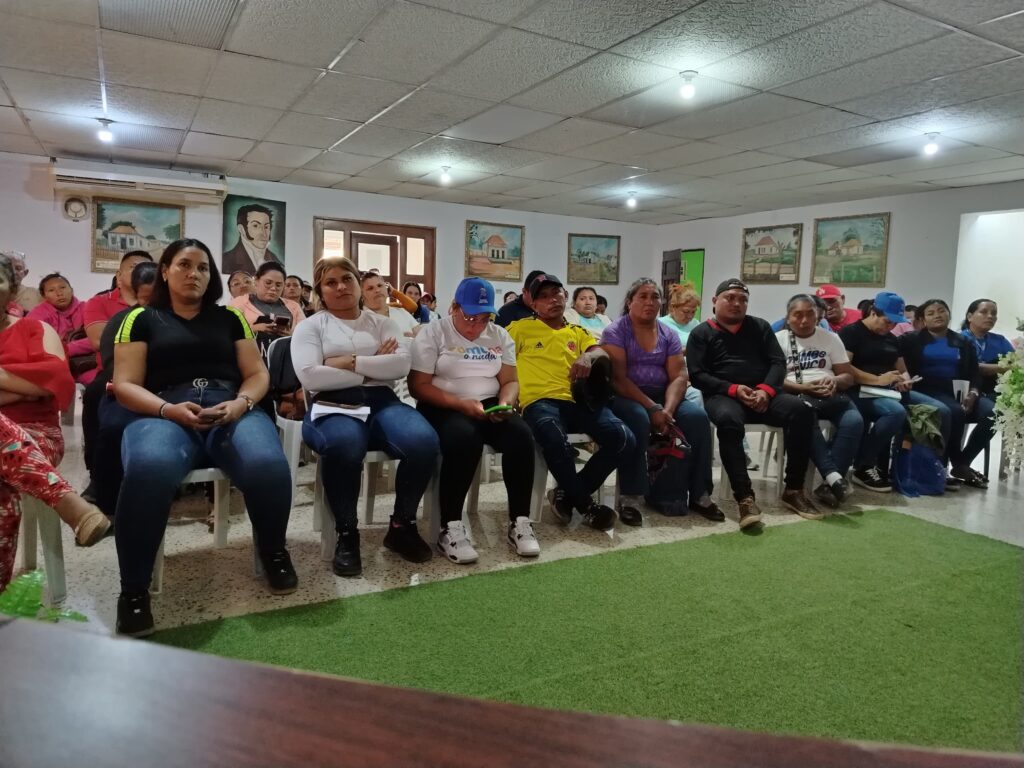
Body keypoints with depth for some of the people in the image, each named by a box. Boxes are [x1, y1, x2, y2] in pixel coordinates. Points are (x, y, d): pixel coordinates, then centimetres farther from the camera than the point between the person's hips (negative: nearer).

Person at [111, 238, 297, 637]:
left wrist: (241, 403, -8)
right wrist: (170, 410, -14)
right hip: (165, 413, -1)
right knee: (149, 469, -39)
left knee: (268, 465, -34)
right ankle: (134, 590, -20)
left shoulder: (229, 317, 21)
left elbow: (257, 373, 15)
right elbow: (125, 385, 6)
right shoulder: (141, 319, 16)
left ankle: (273, 550, -3)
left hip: (232, 410, 2)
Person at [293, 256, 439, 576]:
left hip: (382, 402, 3)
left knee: (424, 441, -29)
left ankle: (402, 525, -5)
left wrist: (350, 362, -7)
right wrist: (374, 366, -3)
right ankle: (346, 533, -17)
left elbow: (401, 365, 2)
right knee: (344, 444, -40)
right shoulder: (310, 326, 12)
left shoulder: (382, 322, 20)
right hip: (332, 406, -3)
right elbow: (309, 376, -7)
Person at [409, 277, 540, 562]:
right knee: (465, 438, -37)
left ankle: (520, 522, -17)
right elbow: (419, 386, -9)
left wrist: (505, 403, -13)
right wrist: (461, 404, -20)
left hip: (490, 406, 4)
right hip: (445, 408, -4)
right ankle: (451, 529, -28)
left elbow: (510, 381, 11)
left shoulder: (499, 335, 12)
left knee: (521, 435, -26)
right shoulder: (433, 333, -2)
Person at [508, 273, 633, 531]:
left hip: (577, 401, 4)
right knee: (555, 440, -40)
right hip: (540, 401, -4)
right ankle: (584, 503, -11)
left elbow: (603, 354, 10)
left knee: (624, 439, -20)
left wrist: (589, 356, -14)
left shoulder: (578, 332, 26)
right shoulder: (520, 328, 15)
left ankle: (567, 493, -2)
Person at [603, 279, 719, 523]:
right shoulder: (615, 331, -4)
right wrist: (653, 408, -23)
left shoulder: (669, 334, 10)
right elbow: (618, 379, -14)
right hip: (625, 398, -4)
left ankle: (699, 494, -9)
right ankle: (631, 497, -27)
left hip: (663, 396, 5)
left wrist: (667, 409, -19)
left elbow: (679, 377, 1)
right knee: (639, 418, -37)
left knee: (697, 416, -20)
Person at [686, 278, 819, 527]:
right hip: (723, 395, -3)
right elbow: (697, 375, -1)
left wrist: (766, 390, -12)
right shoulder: (701, 333, 10)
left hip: (763, 393, 4)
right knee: (728, 420, -38)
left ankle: (793, 490, -15)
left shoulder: (760, 327, 20)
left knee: (801, 411, -24)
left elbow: (778, 362, 10)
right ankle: (745, 497, -38)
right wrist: (734, 389, -15)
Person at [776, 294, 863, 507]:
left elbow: (848, 377, 15)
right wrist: (803, 388, -18)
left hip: (830, 396, 3)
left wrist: (834, 381, -9)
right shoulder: (779, 339, 8)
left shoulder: (831, 338, 17)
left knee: (854, 421, -29)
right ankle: (833, 476, -41)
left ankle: (830, 484, -28)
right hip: (796, 396, -3)